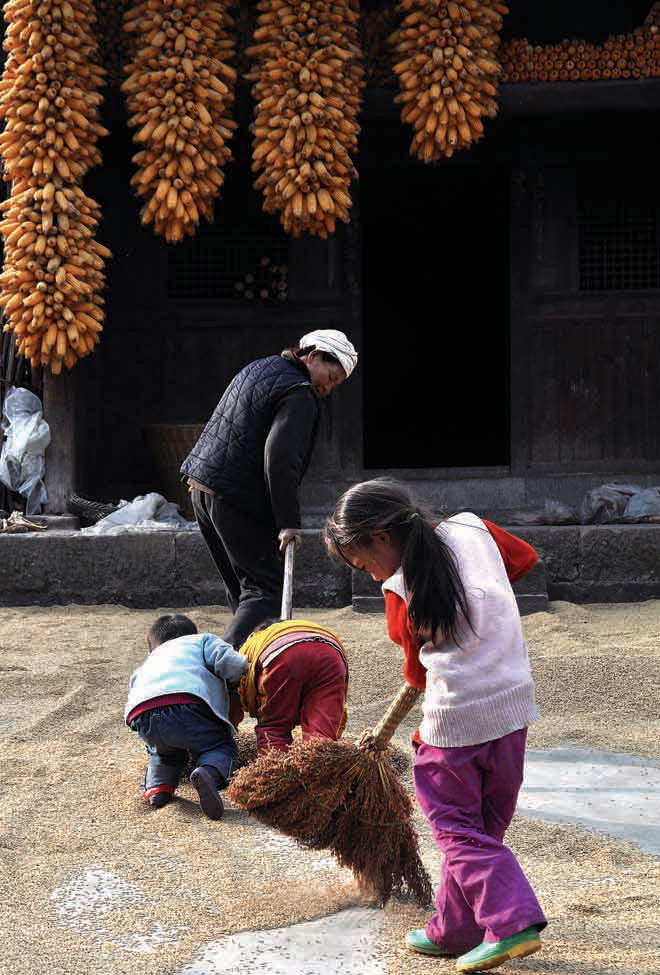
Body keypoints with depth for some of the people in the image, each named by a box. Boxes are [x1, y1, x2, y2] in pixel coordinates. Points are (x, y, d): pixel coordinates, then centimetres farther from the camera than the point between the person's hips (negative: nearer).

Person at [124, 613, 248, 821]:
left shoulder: (143, 669, 45)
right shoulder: (202, 640, 32)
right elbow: (233, 664, 14)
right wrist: (231, 684, 34)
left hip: (140, 715, 4)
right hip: (186, 704, -4)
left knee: (165, 752, 33)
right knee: (221, 746, 16)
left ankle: (157, 786, 4)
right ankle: (209, 773, -17)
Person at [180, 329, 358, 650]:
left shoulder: (259, 368, 18)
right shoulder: (300, 394, -13)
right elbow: (279, 458, -23)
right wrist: (288, 522, -20)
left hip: (201, 486, 10)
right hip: (237, 500, -10)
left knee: (240, 586, 16)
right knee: (266, 589, -10)